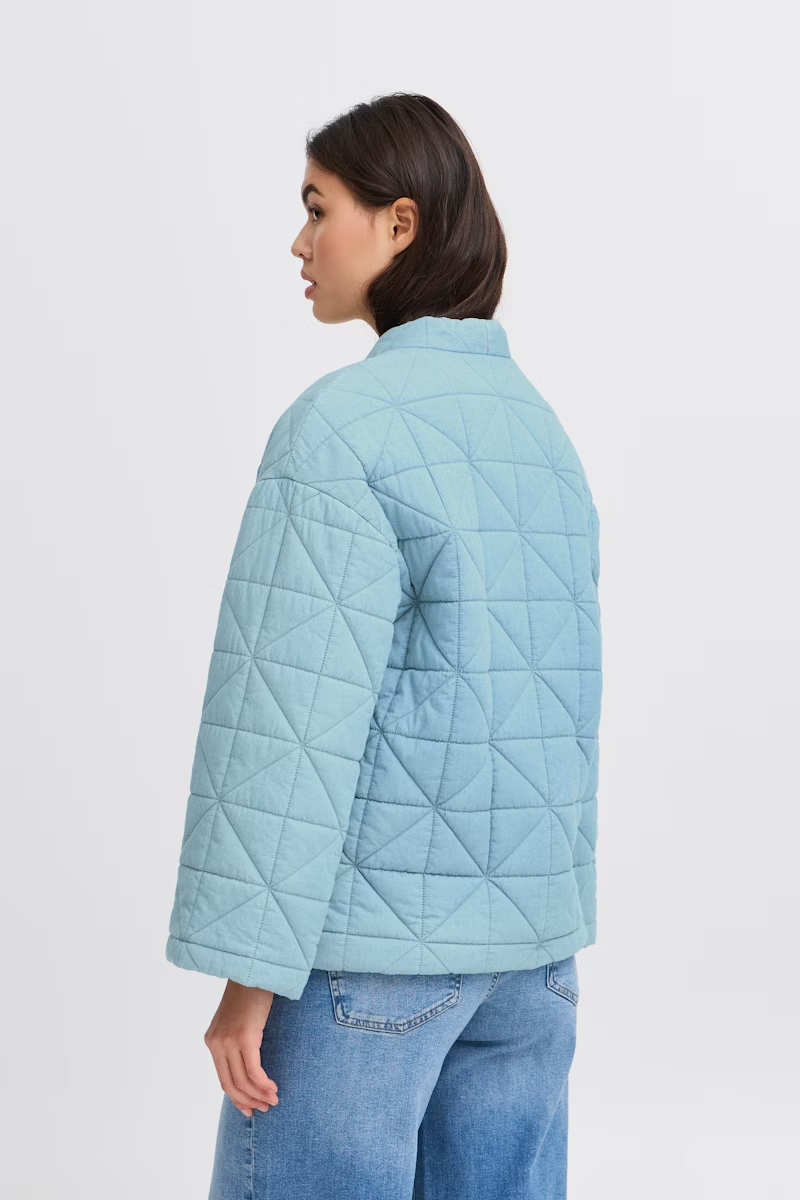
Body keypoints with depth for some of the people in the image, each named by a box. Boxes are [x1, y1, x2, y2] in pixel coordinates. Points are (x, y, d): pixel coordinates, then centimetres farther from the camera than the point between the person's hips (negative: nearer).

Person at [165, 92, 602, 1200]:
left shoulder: (344, 424, -14)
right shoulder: (535, 422, 10)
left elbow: (297, 713, -18)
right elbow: (556, 698, 13)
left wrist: (248, 968, -14)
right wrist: (538, 927, 19)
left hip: (374, 931, -7)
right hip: (532, 932, 7)